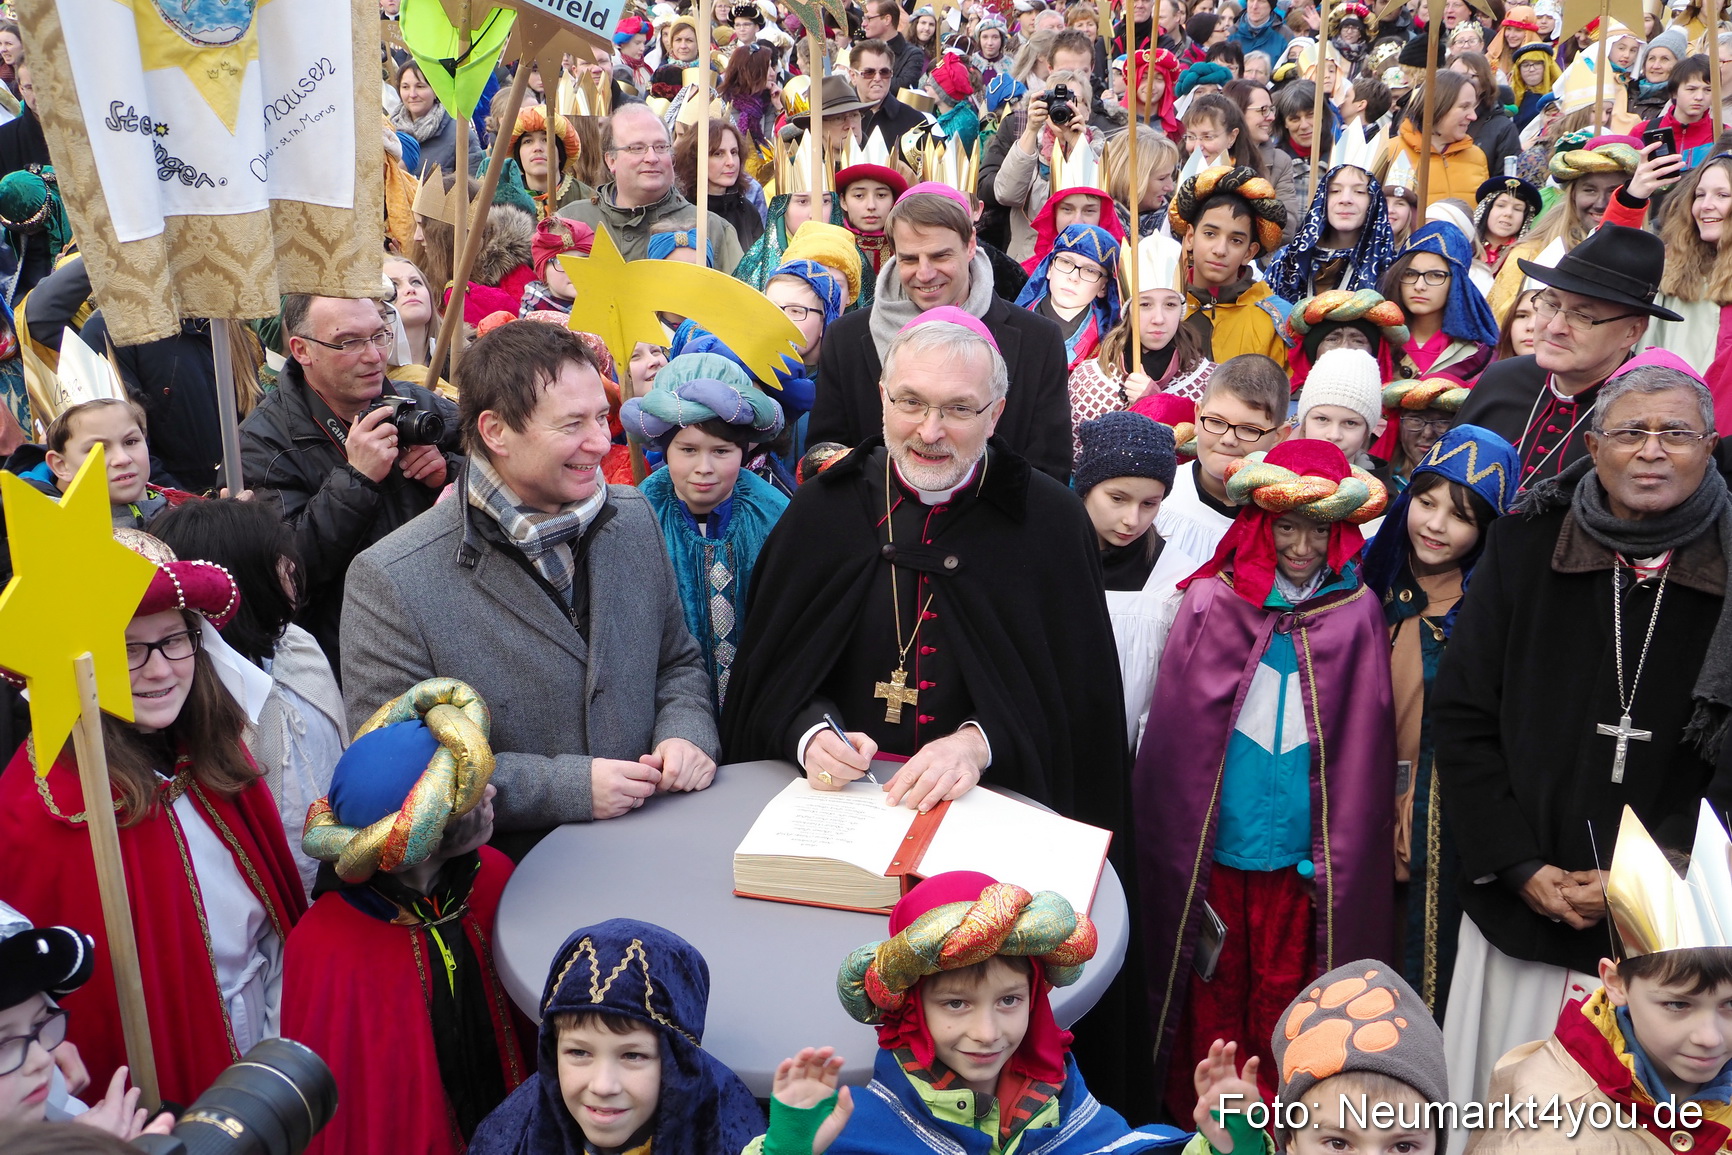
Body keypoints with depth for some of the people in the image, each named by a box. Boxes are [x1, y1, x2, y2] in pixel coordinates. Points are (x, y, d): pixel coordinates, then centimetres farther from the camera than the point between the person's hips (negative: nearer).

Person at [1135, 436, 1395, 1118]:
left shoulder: (1356, 613, -1)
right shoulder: (1212, 601, -2)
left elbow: (1362, 748, 2)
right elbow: (1176, 731, 1)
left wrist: (1339, 854, 0)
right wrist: (1180, 848, 0)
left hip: (1301, 850, 0)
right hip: (1212, 844, 0)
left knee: (1282, 993, 11)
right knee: (1214, 991, 11)